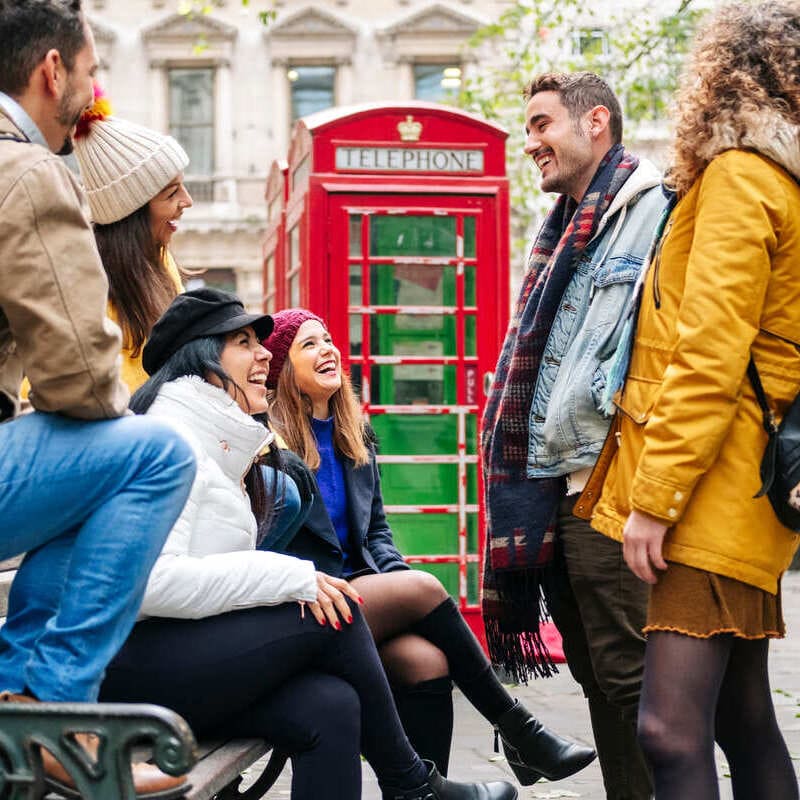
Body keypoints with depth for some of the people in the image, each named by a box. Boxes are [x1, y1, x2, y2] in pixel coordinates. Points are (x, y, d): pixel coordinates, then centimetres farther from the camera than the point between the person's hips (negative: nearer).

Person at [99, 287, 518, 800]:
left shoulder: (222, 444, 21)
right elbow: (152, 579, -23)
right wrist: (291, 579, -21)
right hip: (132, 665, -9)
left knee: (331, 703, -17)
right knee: (331, 611, -18)